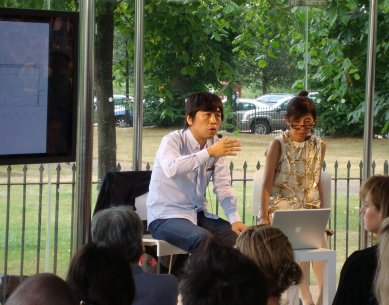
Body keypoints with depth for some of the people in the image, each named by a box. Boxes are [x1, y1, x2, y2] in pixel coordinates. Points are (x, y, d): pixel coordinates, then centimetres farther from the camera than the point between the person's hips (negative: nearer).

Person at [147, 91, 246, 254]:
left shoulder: (215, 144, 6)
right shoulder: (172, 141, -13)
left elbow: (223, 186, 3)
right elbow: (171, 168, -36)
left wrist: (235, 220, -11)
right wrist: (209, 153, -42)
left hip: (199, 215, 7)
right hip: (166, 217, -7)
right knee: (203, 239, -32)